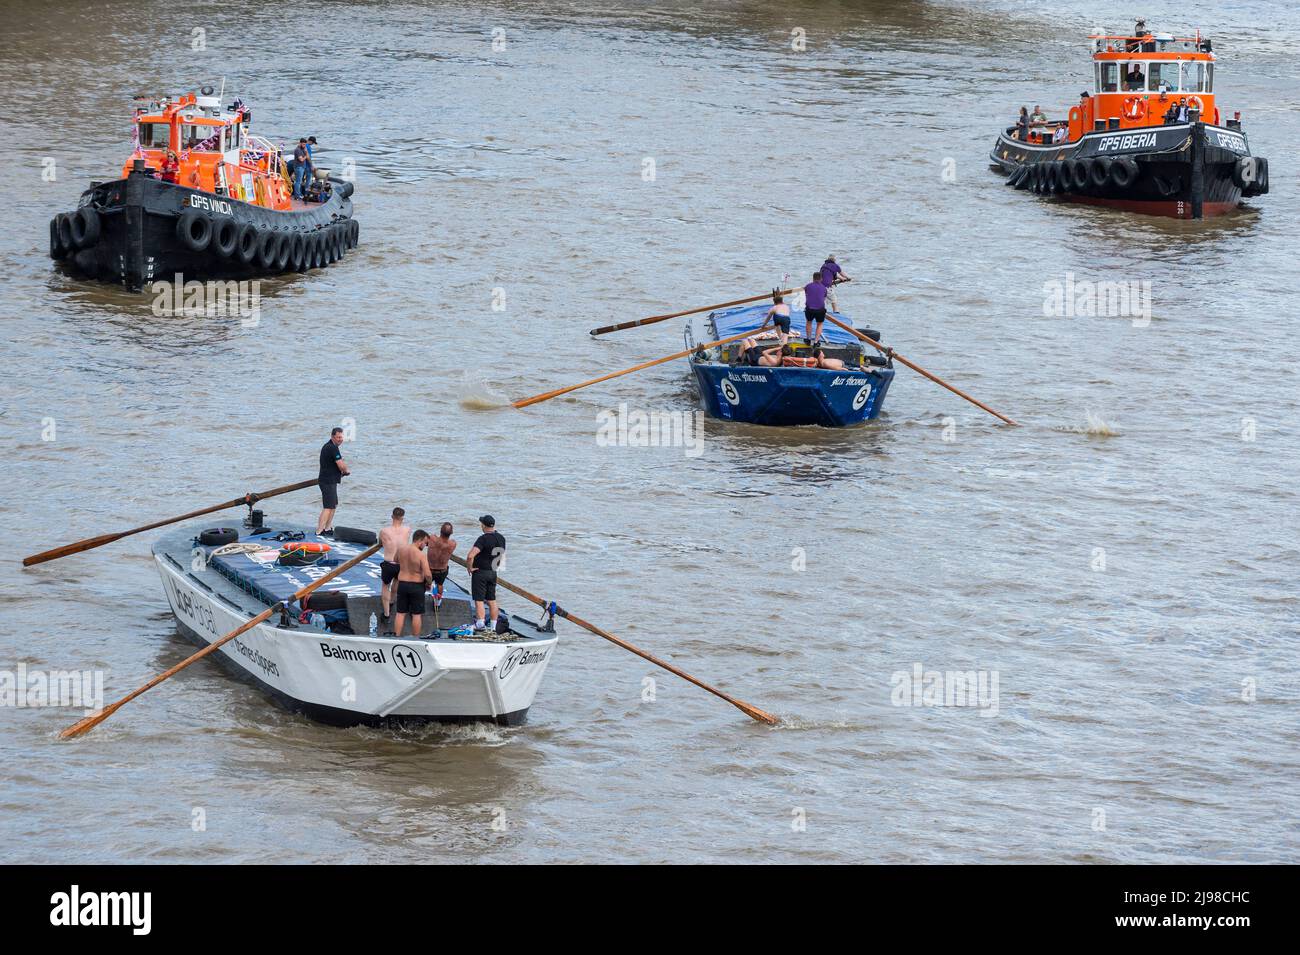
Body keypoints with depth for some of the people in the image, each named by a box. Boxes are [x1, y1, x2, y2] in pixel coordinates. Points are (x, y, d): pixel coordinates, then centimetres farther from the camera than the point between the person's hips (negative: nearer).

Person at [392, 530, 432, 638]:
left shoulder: (400, 549, -3)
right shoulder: (421, 555, -20)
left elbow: (396, 561, 19)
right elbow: (427, 574, -23)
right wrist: (428, 583, -4)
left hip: (402, 584, 4)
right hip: (416, 586, -4)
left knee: (400, 613, 12)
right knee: (417, 614, 8)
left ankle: (396, 636, 12)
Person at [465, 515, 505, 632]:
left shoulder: (483, 539, -21)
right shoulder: (501, 538, 3)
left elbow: (470, 556, -30)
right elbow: (502, 555, 18)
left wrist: (470, 568, -14)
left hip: (480, 572, -7)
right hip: (493, 573, 7)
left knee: (479, 600, -4)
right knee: (492, 601, 12)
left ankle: (479, 625, -10)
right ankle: (493, 627, 15)